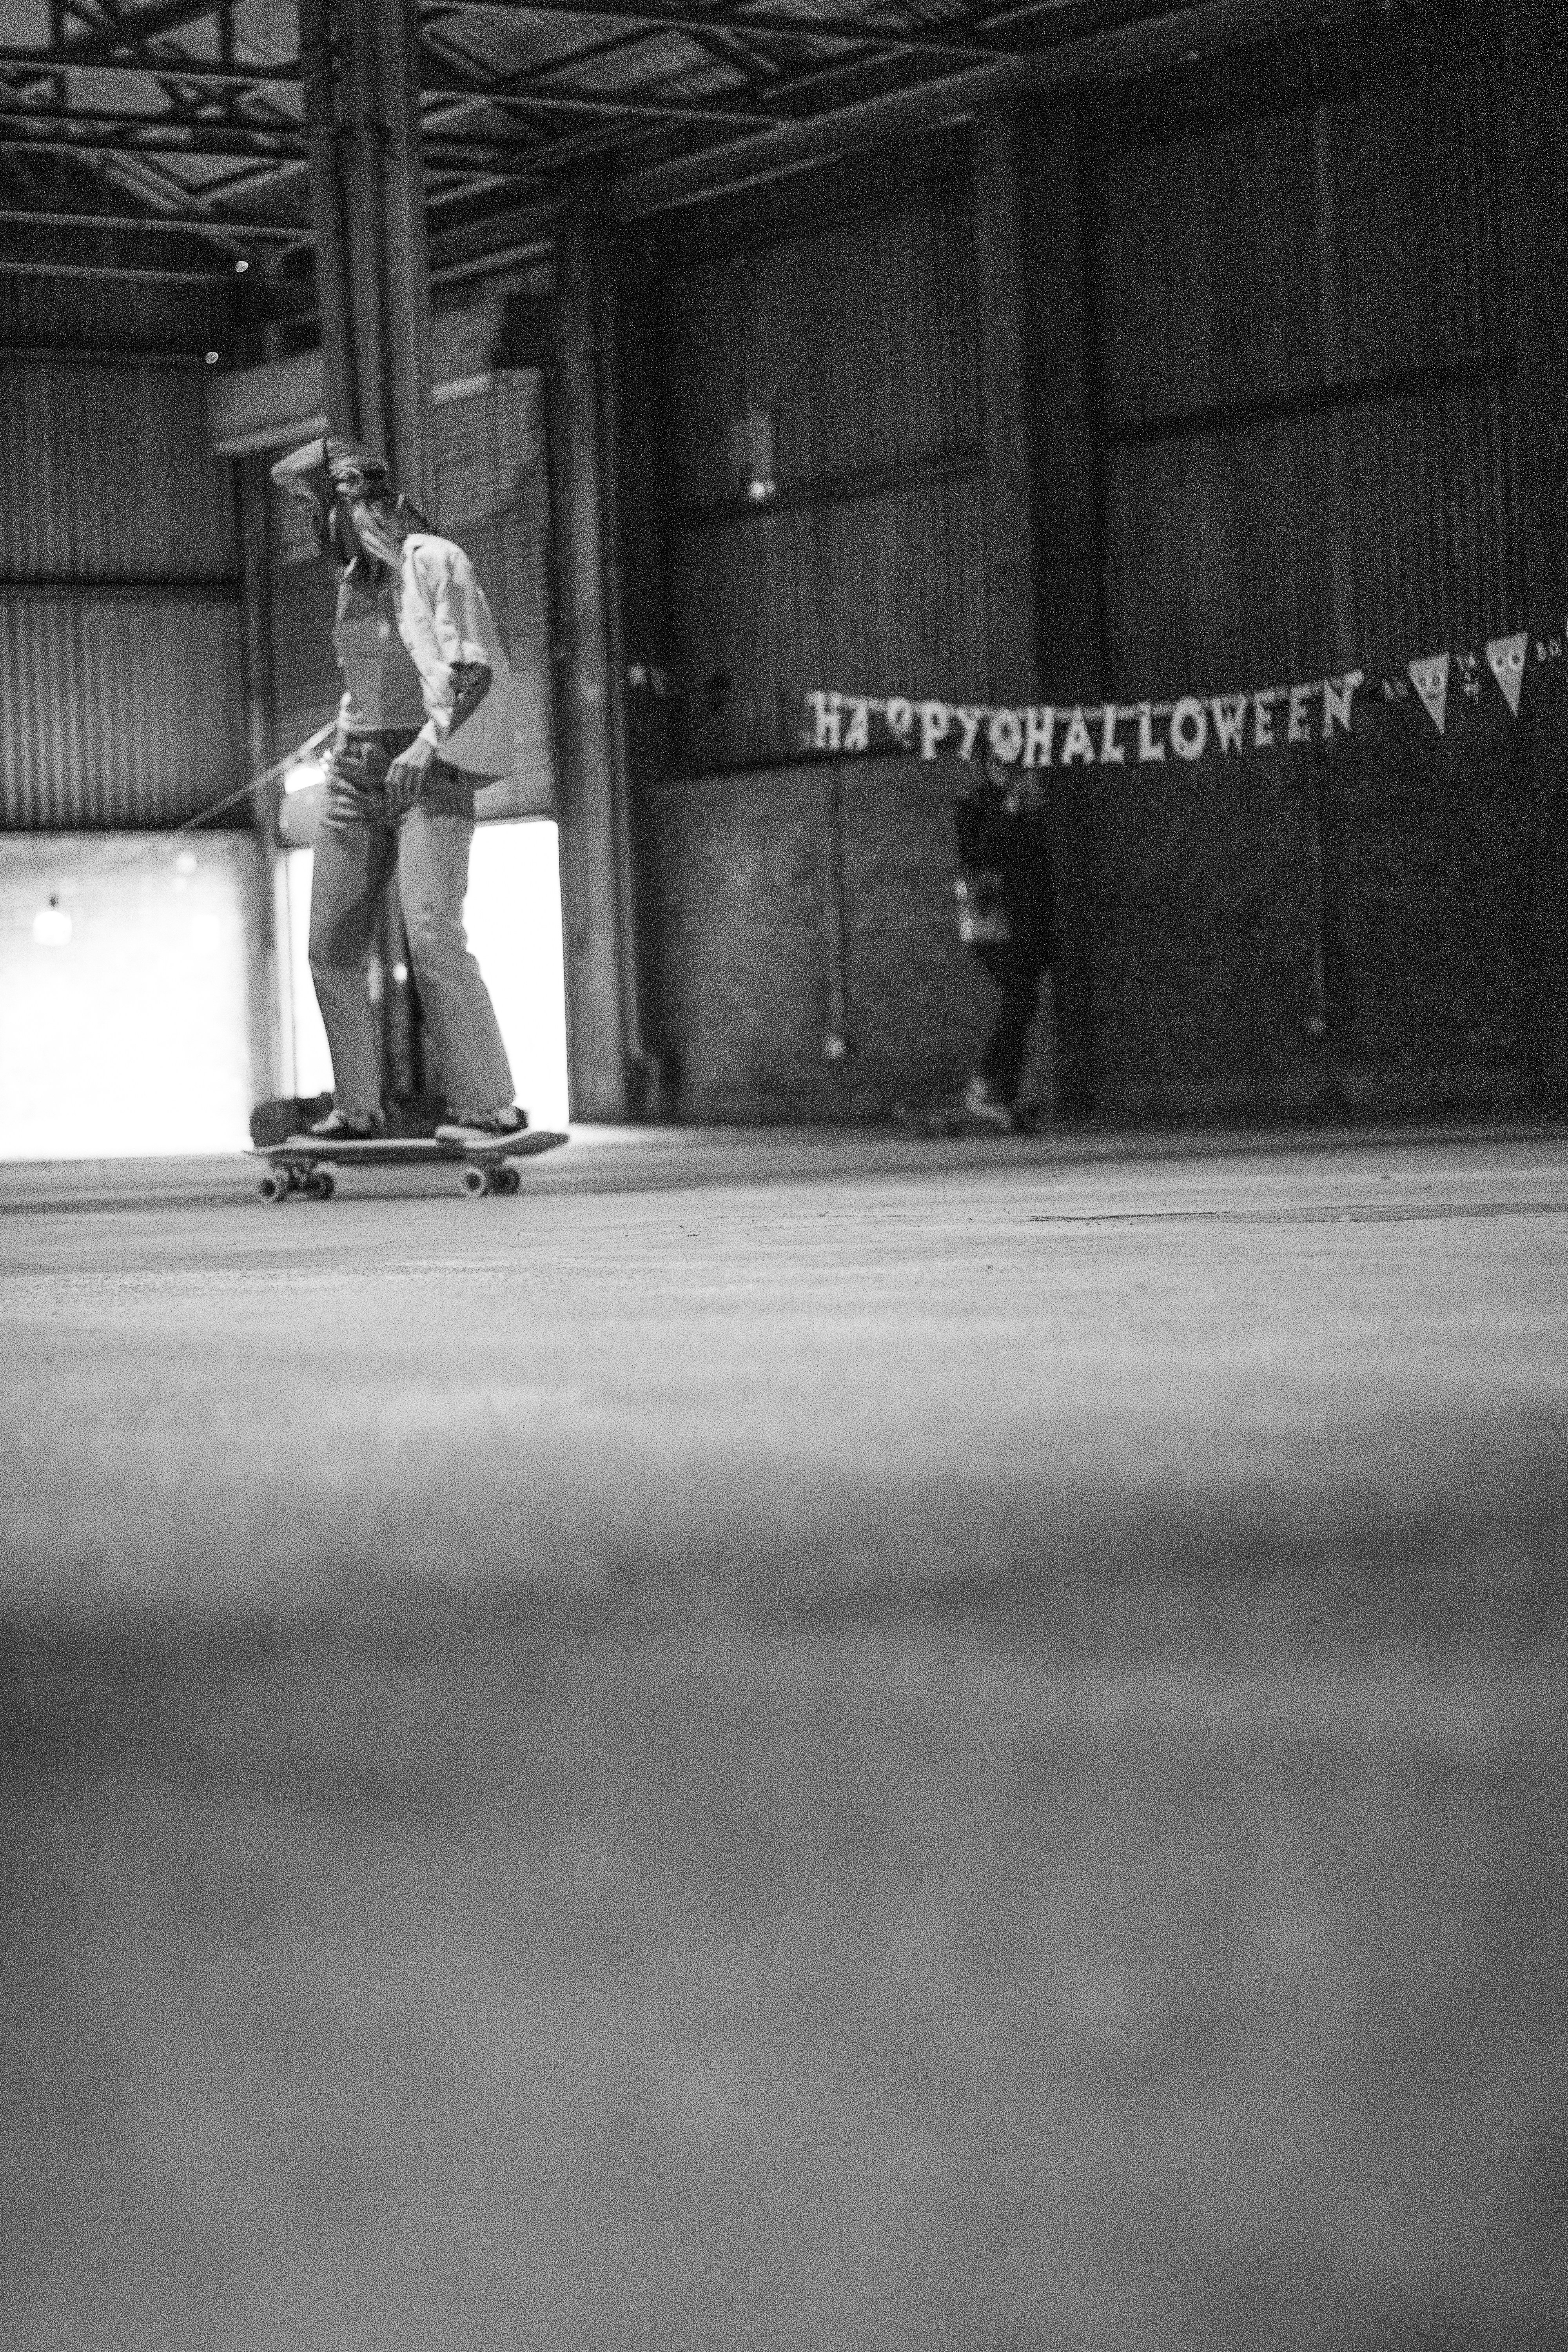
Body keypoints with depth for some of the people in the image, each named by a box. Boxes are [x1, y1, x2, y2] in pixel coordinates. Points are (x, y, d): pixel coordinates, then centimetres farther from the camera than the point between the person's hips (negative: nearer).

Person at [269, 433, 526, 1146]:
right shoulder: (355, 579, 15)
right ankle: (356, 1110, 8)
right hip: (355, 770, 8)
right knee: (332, 948, 0)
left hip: (430, 771, -7)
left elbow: (476, 669, -16)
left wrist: (429, 740, -30)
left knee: (433, 938, -20)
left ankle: (490, 1105, -17)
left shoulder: (434, 561, -7)